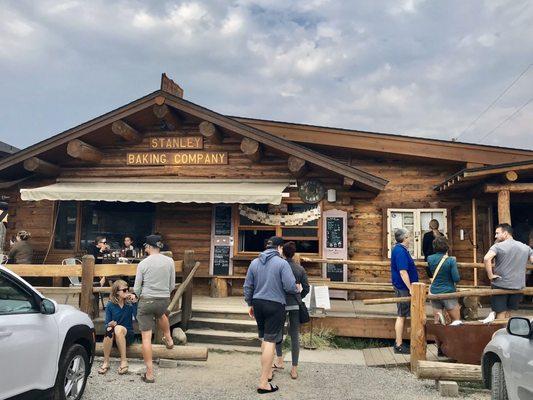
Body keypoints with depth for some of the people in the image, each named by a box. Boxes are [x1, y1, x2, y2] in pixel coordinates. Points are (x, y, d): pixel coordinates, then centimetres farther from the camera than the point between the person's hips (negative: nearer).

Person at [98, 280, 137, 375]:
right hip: (114, 337, 1)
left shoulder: (130, 303, -2)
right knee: (109, 330, -33)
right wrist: (109, 324, -22)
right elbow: (106, 323, 1)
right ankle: (106, 363, -23)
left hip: (127, 335, -1)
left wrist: (135, 302, -24)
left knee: (118, 328, -33)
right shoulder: (110, 305, 0)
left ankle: (124, 361, -28)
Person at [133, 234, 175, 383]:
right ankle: (168, 339, 47)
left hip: (146, 301, -3)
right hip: (164, 301, 3)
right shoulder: (169, 261, -3)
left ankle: (149, 373, 8)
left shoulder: (143, 263, -10)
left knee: (146, 337, 5)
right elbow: (172, 286, 3)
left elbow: (136, 288, -3)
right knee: (161, 314, 40)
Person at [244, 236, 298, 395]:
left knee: (264, 338, 20)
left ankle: (267, 372, 33)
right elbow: (290, 286, -16)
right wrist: (297, 290, 6)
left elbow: (248, 286, 9)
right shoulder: (282, 263, -11)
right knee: (270, 341, -2)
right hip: (275, 305, -6)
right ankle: (263, 383, -1)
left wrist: (250, 304, 20)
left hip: (258, 304, 6)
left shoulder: (254, 262, 5)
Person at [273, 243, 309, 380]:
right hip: (295, 305, 2)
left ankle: (280, 360, 19)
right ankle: (294, 369, 9)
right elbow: (306, 288, 1)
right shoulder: (300, 269, -1)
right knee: (295, 336, 6)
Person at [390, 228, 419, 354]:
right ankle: (399, 346, 5)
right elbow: (403, 272, -26)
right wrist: (410, 289, -23)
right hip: (403, 288, -10)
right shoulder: (400, 251, -21)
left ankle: (398, 342, 24)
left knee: (402, 315, 15)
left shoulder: (398, 249, 12)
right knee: (401, 316, -3)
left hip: (402, 287, 10)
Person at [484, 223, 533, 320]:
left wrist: (490, 275, -19)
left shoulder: (498, 246, -11)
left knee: (501, 313, 6)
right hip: (518, 286, 4)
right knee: (508, 313, 17)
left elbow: (486, 258, -29)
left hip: (501, 285, -4)